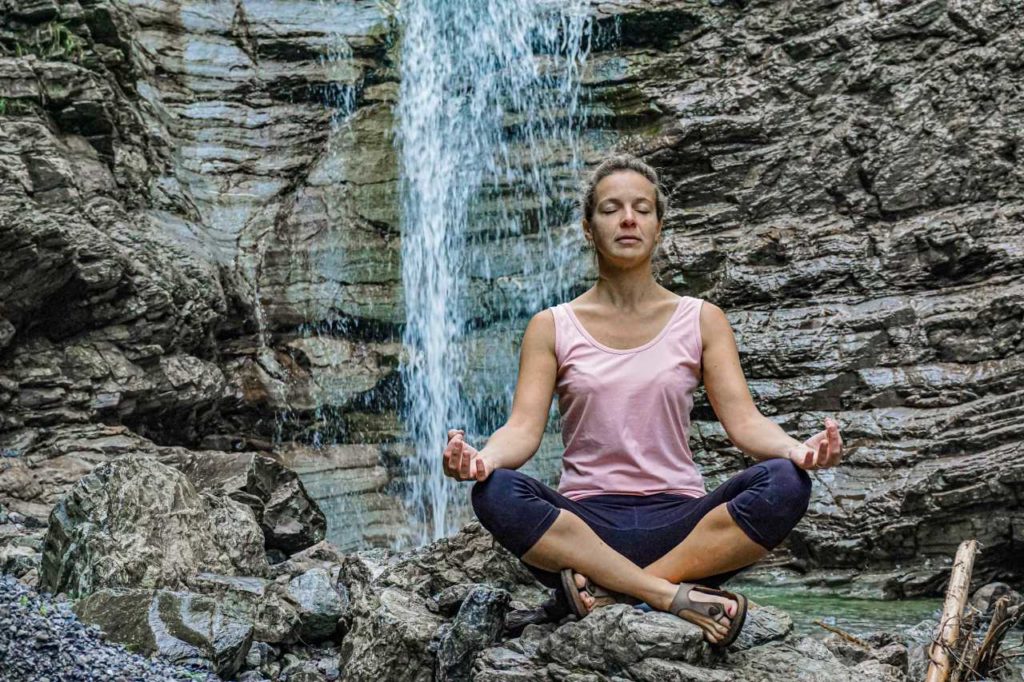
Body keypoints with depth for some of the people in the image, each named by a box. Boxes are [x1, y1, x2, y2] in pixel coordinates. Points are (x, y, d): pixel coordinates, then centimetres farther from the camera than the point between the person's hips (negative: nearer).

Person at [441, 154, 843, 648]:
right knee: (494, 492, -31)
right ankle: (676, 597, -28)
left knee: (784, 484, -27)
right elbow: (524, 427, -5)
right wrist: (480, 459, -30)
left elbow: (742, 419, -2)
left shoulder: (700, 320, 9)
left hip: (678, 523, 1)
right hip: (582, 526, -1)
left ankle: (613, 592, -25)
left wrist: (797, 449, -26)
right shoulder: (552, 328, 7)